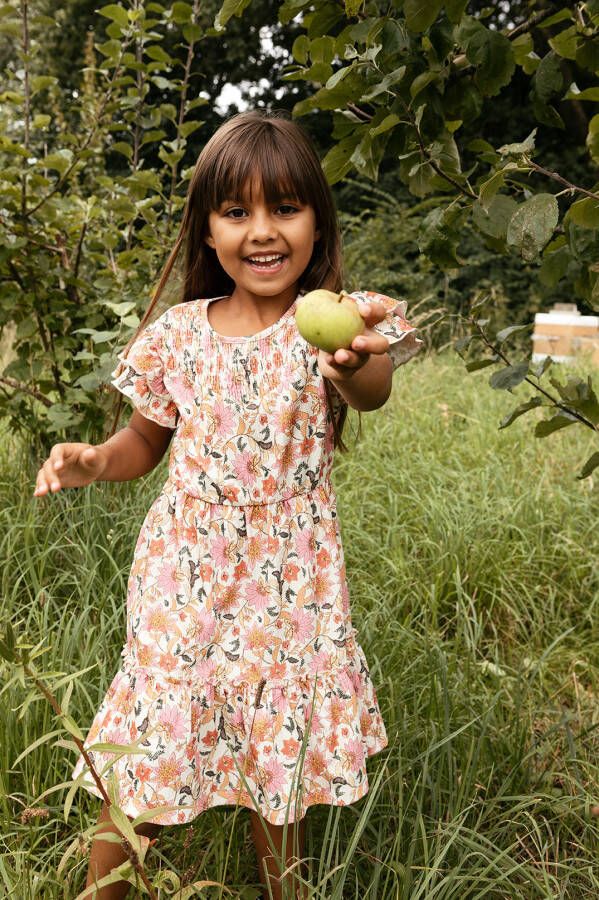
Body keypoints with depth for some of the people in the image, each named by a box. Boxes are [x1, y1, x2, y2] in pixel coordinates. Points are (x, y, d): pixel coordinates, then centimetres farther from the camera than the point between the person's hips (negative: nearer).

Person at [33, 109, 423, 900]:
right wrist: (97, 462, -9)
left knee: (278, 758, 11)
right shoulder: (179, 333, 0)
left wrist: (358, 364, -55)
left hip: (289, 581, -1)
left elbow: (372, 391, -31)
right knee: (145, 747, 7)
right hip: (184, 574, 2)